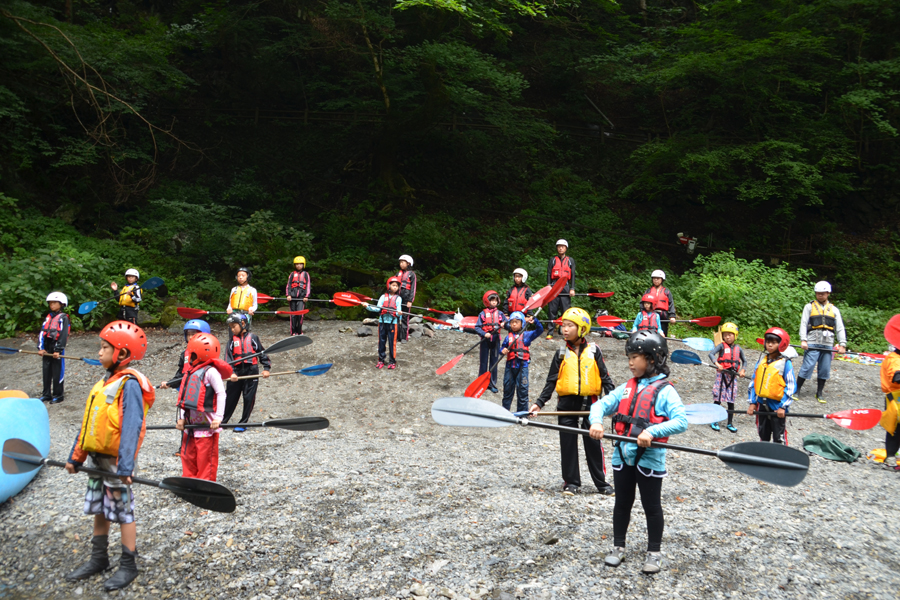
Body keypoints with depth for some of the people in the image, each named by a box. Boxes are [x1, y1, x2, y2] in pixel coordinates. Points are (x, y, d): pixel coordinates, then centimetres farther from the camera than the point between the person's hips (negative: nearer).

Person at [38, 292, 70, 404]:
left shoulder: (63, 318, -4)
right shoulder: (48, 317, 14)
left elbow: (63, 335, -11)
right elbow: (42, 332, 9)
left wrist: (58, 350, -16)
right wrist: (40, 347, -2)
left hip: (57, 349, -6)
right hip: (46, 349, 6)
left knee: (58, 373, -1)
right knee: (46, 371, 10)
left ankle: (58, 395, 7)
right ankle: (46, 394, 19)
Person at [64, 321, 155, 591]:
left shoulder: (129, 384, -17)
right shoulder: (106, 381, 10)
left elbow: (131, 427, -24)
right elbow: (89, 423, 15)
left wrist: (124, 469, -29)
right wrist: (76, 456, 15)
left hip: (116, 460, -8)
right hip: (96, 458, 9)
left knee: (122, 510, 2)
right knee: (98, 508, 17)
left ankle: (128, 566, 14)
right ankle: (99, 559, 32)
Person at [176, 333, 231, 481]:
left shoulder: (211, 371, -13)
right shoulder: (191, 371, 13)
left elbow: (221, 393, -17)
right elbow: (185, 396, 15)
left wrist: (218, 417, -21)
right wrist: (181, 417, 9)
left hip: (206, 424, -9)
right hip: (190, 424, 9)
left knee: (206, 459, -1)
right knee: (188, 457, 16)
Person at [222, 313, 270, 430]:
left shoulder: (252, 337, 5)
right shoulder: (232, 340, 8)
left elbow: (262, 353, 9)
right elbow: (228, 358, 0)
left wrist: (266, 368, 0)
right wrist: (231, 373, -14)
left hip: (251, 371, -1)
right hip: (236, 372, 2)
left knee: (249, 398, 1)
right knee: (230, 397, 6)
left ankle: (243, 423, 12)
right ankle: (222, 421, 20)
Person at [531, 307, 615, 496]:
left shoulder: (593, 351, 2)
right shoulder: (562, 354, 4)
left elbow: (605, 378, 4)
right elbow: (551, 382, 5)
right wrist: (539, 403, -3)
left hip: (590, 403, -1)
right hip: (567, 404, 1)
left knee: (593, 443, 4)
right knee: (568, 444, 6)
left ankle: (601, 482, 16)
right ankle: (571, 482, 17)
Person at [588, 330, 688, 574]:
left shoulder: (665, 391, -11)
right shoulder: (627, 387, 7)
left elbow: (681, 422, -21)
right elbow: (601, 404, 4)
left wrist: (652, 432, -32)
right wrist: (596, 421, -17)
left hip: (649, 459, -5)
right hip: (623, 455, 5)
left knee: (652, 507, 9)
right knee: (622, 503, 16)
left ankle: (654, 553, 23)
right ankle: (618, 547, 30)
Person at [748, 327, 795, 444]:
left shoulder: (785, 363, -7)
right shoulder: (761, 360, 8)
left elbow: (790, 387, -9)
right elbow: (754, 382, 12)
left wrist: (783, 407, -13)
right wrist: (752, 403, 7)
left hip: (777, 406, -5)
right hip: (762, 404, 5)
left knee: (779, 438, -1)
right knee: (763, 435, 16)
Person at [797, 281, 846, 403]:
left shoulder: (834, 309, 16)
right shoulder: (810, 307, 9)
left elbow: (840, 328, 12)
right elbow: (803, 324, 3)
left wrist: (842, 344, 1)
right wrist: (803, 340, -10)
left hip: (828, 345, 3)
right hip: (812, 343, -3)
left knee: (824, 369, 4)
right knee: (807, 367, -9)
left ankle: (819, 393, 16)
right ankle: (797, 390, 1)